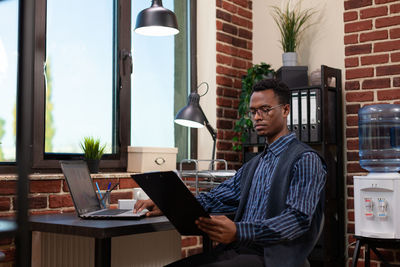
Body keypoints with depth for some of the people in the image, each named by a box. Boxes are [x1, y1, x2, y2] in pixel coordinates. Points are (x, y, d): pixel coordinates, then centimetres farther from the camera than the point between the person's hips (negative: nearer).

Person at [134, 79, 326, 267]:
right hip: (235, 250, 7)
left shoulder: (306, 160, -4)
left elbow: (299, 218, -16)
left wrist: (239, 232, -30)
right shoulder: (253, 166, 22)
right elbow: (215, 199, 18)